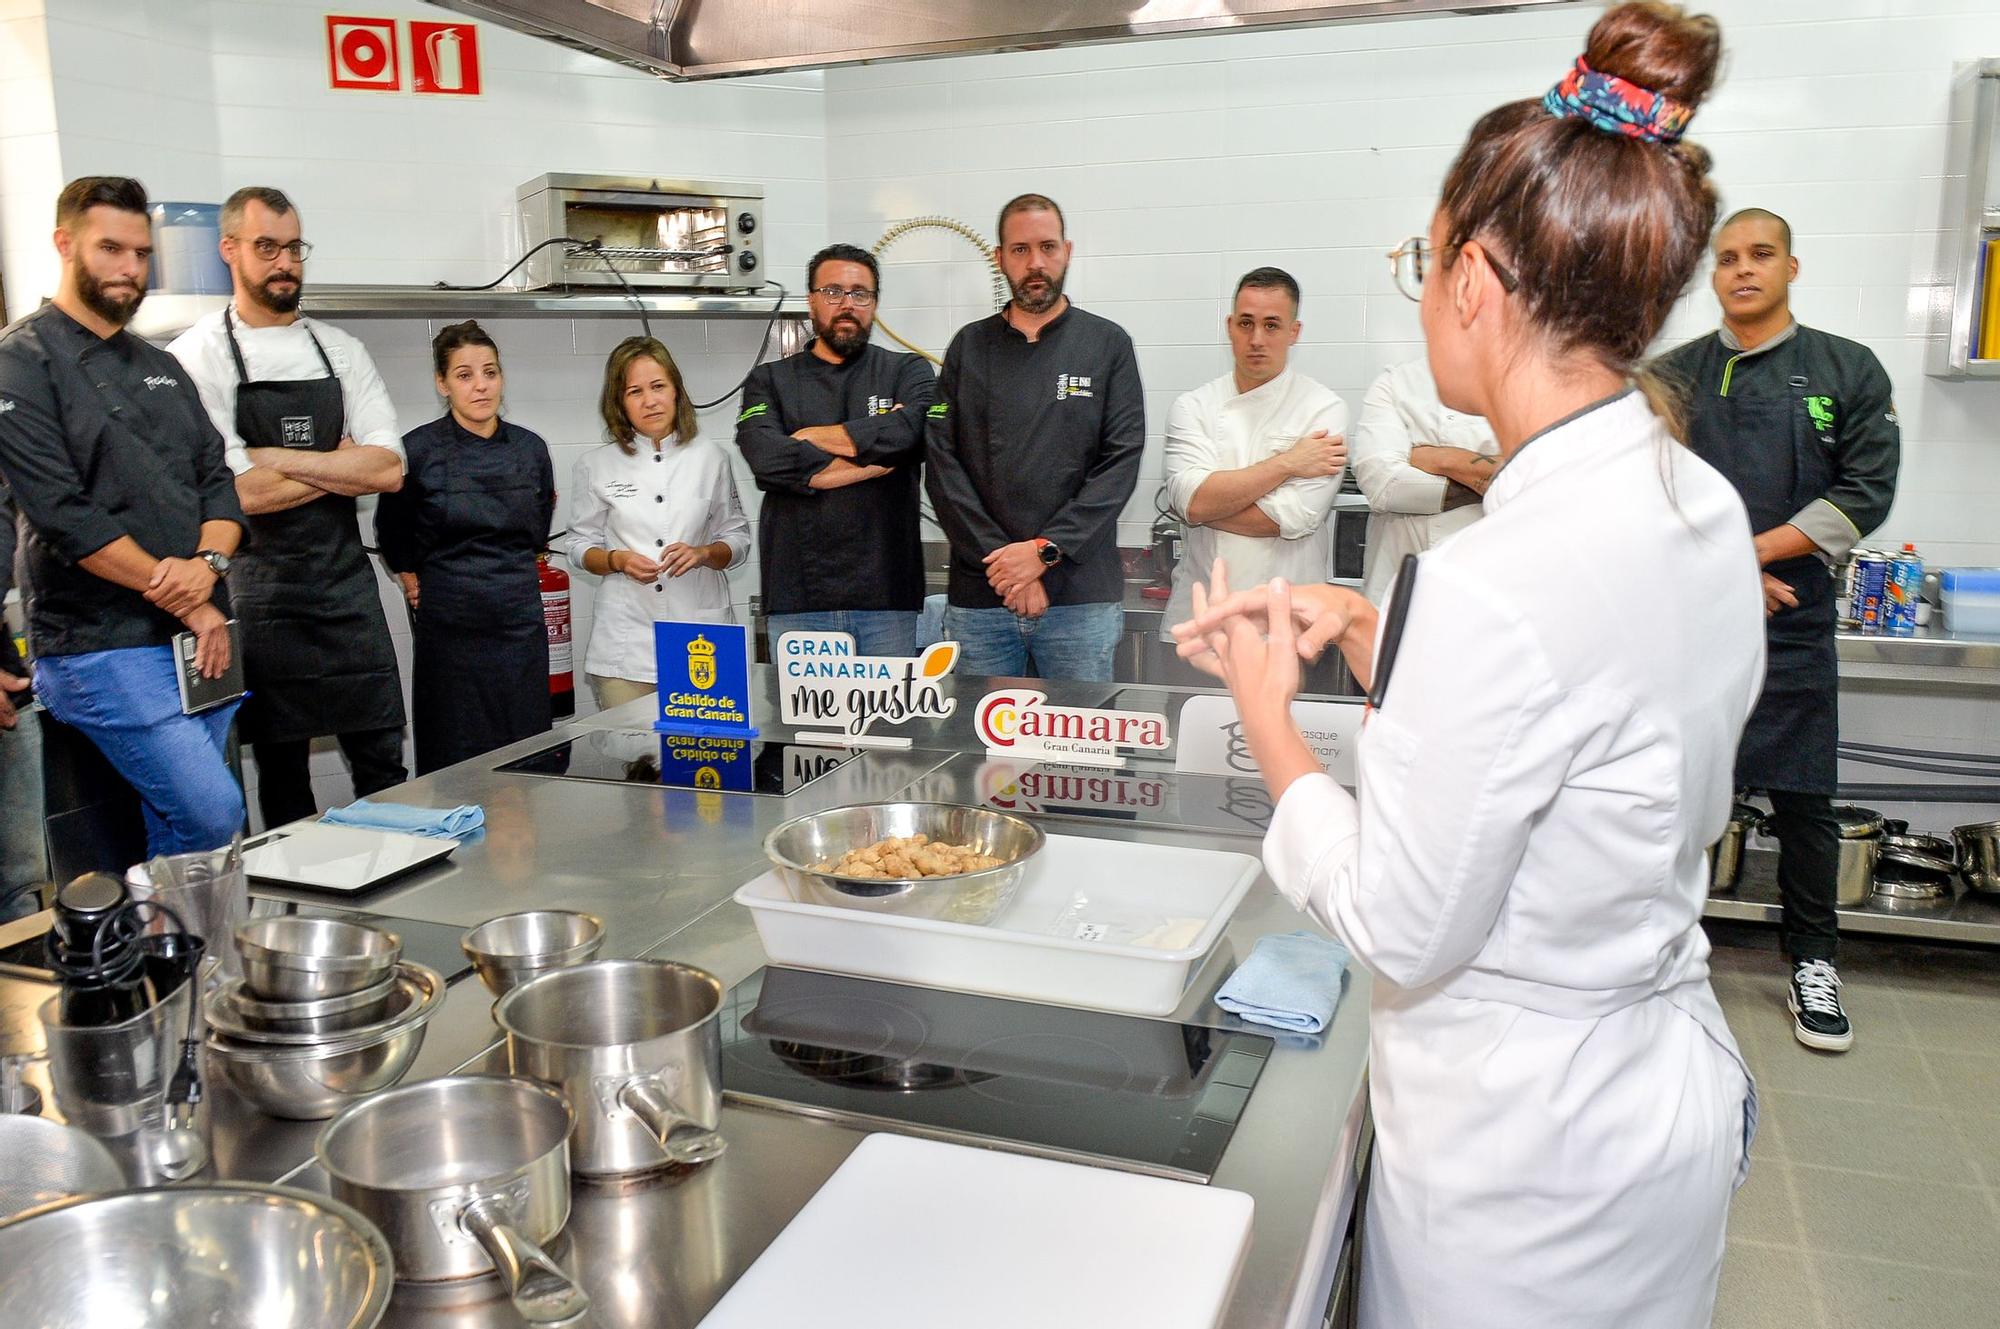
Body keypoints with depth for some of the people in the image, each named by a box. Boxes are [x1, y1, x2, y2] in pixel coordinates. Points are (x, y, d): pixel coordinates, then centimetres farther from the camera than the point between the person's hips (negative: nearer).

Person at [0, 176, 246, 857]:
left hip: (202, 641, 6)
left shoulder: (162, 368, 17)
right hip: (102, 647, -6)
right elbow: (63, 512, -13)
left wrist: (208, 564, -10)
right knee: (213, 814, -14)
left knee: (176, 824, 10)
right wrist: (185, 602, -13)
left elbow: (217, 480, 11)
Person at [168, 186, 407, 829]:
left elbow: (389, 470, -3)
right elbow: (242, 493, -15)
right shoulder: (197, 356, -4)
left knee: (382, 762, 6)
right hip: (263, 590, -3)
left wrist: (277, 458, -11)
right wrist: (341, 463, -4)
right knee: (281, 769, 8)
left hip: (348, 582, 3)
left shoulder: (340, 350, 8)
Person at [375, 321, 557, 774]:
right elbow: (392, 534, 6)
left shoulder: (530, 448, 4)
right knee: (451, 763, 2)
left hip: (519, 622, 3)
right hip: (448, 625, -3)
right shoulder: (418, 449, -6)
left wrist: (508, 571, 12)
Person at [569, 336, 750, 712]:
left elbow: (738, 540, 12)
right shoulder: (595, 465, 7)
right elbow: (581, 547, 12)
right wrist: (618, 560, -9)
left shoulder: (710, 458, 7)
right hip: (625, 639, 0)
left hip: (700, 633, 1)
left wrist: (703, 553, -9)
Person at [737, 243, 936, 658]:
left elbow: (909, 432, -12)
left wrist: (814, 436, -4)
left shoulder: (908, 373, 11)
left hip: (886, 594, 0)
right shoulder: (769, 381, 11)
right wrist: (872, 455, -7)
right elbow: (767, 459, -9)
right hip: (797, 596, 0)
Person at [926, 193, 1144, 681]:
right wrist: (1000, 559, -9)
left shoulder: (1108, 344, 5)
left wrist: (1045, 550, -12)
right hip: (978, 593, 2)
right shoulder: (969, 347, 10)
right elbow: (943, 464, 2)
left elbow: (1121, 461, -3)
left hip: (1082, 596, -1)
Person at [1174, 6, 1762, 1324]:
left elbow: (1402, 928, -23)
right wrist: (1354, 625, 2)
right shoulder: (1702, 507, -4)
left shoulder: (1496, 586, -32)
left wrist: (1268, 712, -11)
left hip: (1527, 1151, -8)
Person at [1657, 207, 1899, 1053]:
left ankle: (1813, 963, 21)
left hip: (1791, 626, 0)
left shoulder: (1848, 372, 5)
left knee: (1804, 801, 5)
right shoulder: (1674, 377, 7)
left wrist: (1748, 553, -13)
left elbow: (1865, 493, -4)